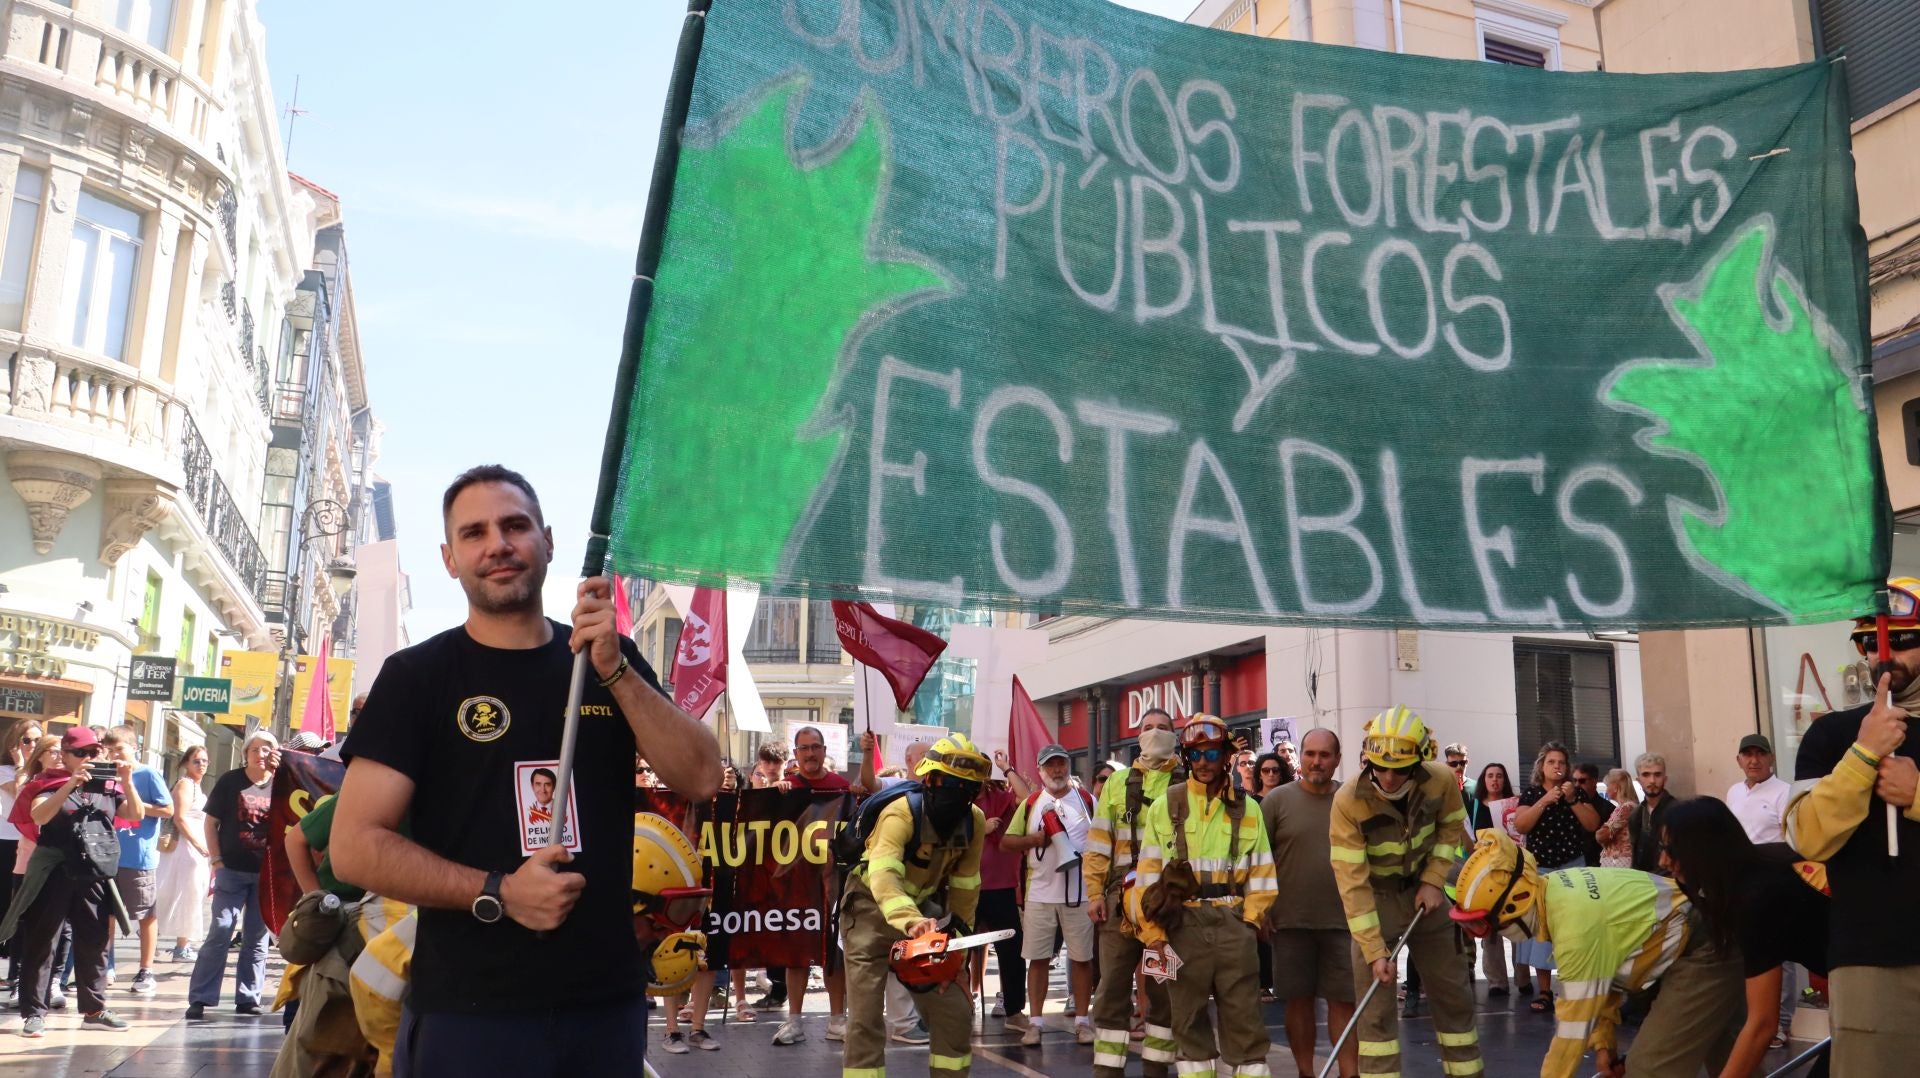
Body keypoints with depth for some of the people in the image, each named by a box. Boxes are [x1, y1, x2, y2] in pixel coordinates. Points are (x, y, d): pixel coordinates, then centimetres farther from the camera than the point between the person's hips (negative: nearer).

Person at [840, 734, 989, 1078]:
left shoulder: (974, 821, -9)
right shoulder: (902, 813, -28)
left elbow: (964, 886, 3)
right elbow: (883, 876, -44)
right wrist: (910, 922, -59)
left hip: (923, 910, 6)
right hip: (874, 910, -5)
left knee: (955, 1013, 4)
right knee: (866, 1018, -10)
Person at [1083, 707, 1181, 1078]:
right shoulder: (1118, 783, 11)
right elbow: (1098, 844, 8)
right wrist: (1095, 893, 0)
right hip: (1122, 896, 1)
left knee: (1165, 988, 7)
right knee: (1113, 987, 3)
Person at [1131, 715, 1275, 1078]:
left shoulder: (1247, 808, 8)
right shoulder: (1165, 806, 4)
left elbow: (1261, 872, 8)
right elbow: (1148, 873, 2)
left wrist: (1249, 922, -3)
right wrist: (1153, 933, -4)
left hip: (1233, 924, 0)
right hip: (1182, 924, 0)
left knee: (1243, 1016, 2)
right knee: (1188, 1017, 8)